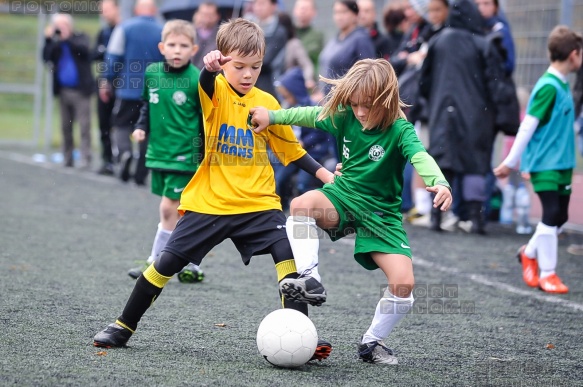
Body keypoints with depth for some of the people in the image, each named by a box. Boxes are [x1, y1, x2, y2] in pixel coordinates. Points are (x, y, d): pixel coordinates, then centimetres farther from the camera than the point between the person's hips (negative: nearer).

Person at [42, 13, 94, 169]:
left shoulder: (80, 38, 2)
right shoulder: (55, 42, 11)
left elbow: (84, 49, -18)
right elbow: (46, 58, -1)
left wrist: (67, 38, -20)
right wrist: (48, 39, -10)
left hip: (80, 90, -4)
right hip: (63, 90, 4)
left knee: (84, 127, -9)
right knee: (66, 127, 9)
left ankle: (85, 160, -12)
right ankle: (67, 159, 15)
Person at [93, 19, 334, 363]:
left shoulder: (267, 103, 4)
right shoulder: (216, 90, -4)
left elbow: (291, 149, 14)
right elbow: (205, 86, -30)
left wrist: (323, 173, 3)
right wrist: (210, 68, -52)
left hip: (258, 203, 2)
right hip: (208, 202, -2)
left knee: (289, 252, -19)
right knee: (168, 261, -2)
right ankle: (124, 326, 16)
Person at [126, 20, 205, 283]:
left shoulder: (197, 80, -12)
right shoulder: (152, 73, 3)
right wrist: (141, 127, 5)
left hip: (183, 155, -6)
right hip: (158, 152, 6)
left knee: (169, 209, -8)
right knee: (177, 213, 12)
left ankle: (155, 264, 2)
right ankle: (190, 267, 21)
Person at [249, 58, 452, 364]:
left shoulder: (399, 130, -20)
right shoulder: (346, 117, -7)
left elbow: (420, 157, -38)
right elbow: (311, 115, 9)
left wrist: (438, 182, -58)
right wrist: (272, 116, 9)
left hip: (381, 213, -3)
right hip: (343, 198, 3)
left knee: (404, 283, -18)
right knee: (301, 204, -32)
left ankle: (372, 342, 4)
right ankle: (309, 280, -30)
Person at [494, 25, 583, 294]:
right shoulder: (548, 87, -17)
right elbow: (528, 125, -16)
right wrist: (510, 163, -15)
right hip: (545, 163, -8)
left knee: (560, 216, 10)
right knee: (552, 214, -9)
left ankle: (530, 253, 31)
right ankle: (546, 273, 1)